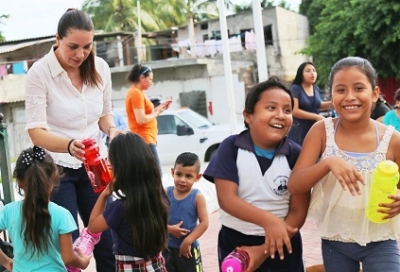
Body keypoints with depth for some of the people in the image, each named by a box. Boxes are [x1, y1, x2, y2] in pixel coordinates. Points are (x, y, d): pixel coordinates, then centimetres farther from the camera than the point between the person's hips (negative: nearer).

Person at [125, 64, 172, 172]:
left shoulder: (137, 92, 16)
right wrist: (157, 112, -8)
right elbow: (141, 120, -21)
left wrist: (158, 108, 11)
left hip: (145, 139, 11)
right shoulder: (136, 93, -14)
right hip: (144, 140, -11)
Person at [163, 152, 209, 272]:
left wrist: (188, 241, -18)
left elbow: (204, 222, -14)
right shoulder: (166, 193, -4)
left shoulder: (197, 197, -12)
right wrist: (169, 228, -21)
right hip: (168, 247, 3)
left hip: (189, 248, -3)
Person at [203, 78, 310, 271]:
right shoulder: (231, 148, -8)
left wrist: (263, 250, -16)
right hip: (235, 242, 0)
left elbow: (299, 211, -8)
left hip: (283, 245, 0)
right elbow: (226, 199, -17)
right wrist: (267, 220, -32)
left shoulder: (295, 154, -7)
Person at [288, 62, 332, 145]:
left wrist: (331, 103, 6)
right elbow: (294, 110, -18)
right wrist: (316, 116, -19)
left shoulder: (316, 89, 9)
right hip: (299, 131, -5)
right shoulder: (295, 88, -9)